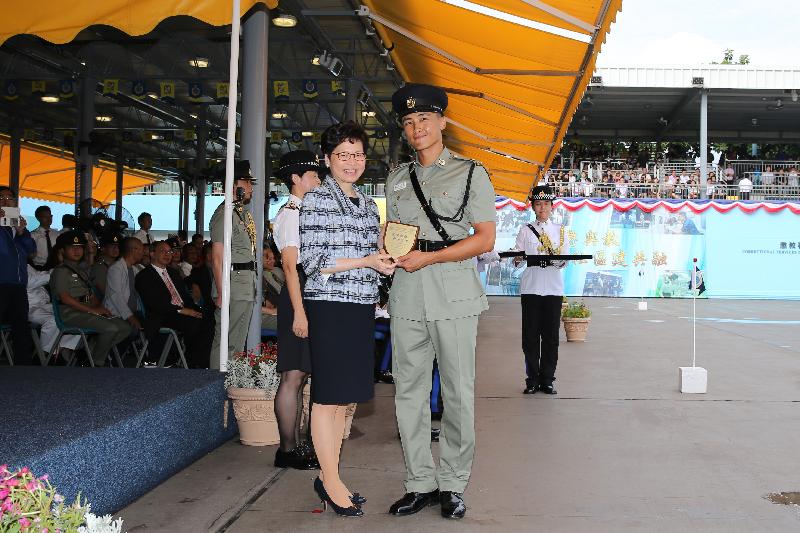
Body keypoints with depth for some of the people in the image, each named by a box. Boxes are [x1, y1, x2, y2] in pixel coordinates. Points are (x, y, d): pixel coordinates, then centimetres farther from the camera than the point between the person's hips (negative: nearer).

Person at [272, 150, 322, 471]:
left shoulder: (302, 211, 19)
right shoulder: (290, 212, -9)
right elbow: (290, 265, -16)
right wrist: (298, 312, -20)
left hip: (309, 292, 10)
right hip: (297, 294, -10)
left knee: (298, 375, 12)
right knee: (292, 377, -5)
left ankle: (295, 446, 19)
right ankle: (287, 450, 2)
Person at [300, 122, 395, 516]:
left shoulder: (367, 204, 16)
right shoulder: (316, 200, -6)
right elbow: (312, 261, -12)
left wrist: (387, 259, 1)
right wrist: (367, 261, -17)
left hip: (362, 306, 7)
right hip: (330, 306, -7)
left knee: (344, 396, 11)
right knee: (328, 394, -1)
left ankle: (329, 474, 21)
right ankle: (330, 480, 8)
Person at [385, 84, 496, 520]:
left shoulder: (470, 173, 4)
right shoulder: (396, 179, 18)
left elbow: (484, 239, -3)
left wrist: (428, 257, -12)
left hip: (454, 295, -4)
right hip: (407, 297, 4)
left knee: (458, 393, 0)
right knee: (409, 392, 4)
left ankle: (453, 485, 11)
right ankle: (420, 483, 14)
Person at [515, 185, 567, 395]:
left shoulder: (559, 230, 13)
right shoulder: (525, 230, 10)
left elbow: (564, 261, 8)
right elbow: (519, 258, 5)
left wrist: (559, 261, -15)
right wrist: (518, 259, -18)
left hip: (554, 289, 1)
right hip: (531, 288, -1)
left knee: (551, 336, 1)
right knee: (530, 336, -1)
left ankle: (547, 380, 8)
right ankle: (532, 380, 7)